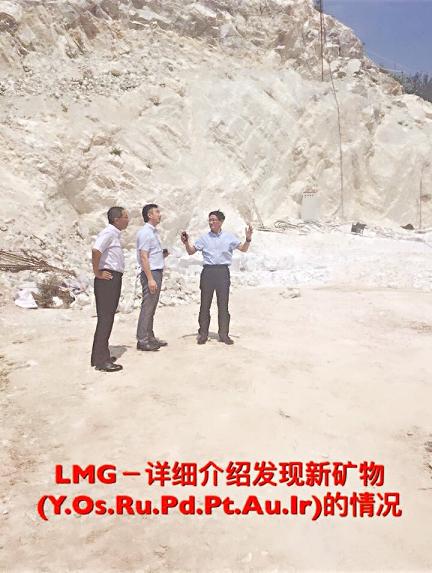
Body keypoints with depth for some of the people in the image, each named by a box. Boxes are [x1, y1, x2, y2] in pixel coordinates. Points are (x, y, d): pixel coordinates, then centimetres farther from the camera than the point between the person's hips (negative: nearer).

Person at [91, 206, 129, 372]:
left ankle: (101, 355, 23)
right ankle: (101, 361, -4)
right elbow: (96, 251, -29)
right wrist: (97, 273, -20)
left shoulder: (115, 234, 18)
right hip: (108, 279, -10)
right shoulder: (108, 233, -13)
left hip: (114, 279, 10)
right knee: (105, 318, -8)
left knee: (108, 317, 14)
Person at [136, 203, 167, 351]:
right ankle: (142, 340, -2)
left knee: (152, 306, 13)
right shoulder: (145, 232, -12)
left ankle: (150, 337, 21)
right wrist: (150, 279, -22)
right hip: (151, 273, -10)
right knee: (147, 306, -7)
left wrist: (163, 254, 9)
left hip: (157, 272, 10)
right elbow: (144, 257, -18)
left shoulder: (154, 232, 17)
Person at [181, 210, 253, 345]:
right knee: (205, 304, 3)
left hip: (223, 272, 0)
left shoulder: (229, 237, 8)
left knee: (223, 304, 3)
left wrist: (248, 239, -13)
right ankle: (203, 333, 11)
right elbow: (191, 251, 11)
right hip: (208, 272, 1)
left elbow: (243, 249, 6)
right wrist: (186, 242, -8)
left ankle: (224, 334, 11)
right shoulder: (204, 238, 9)